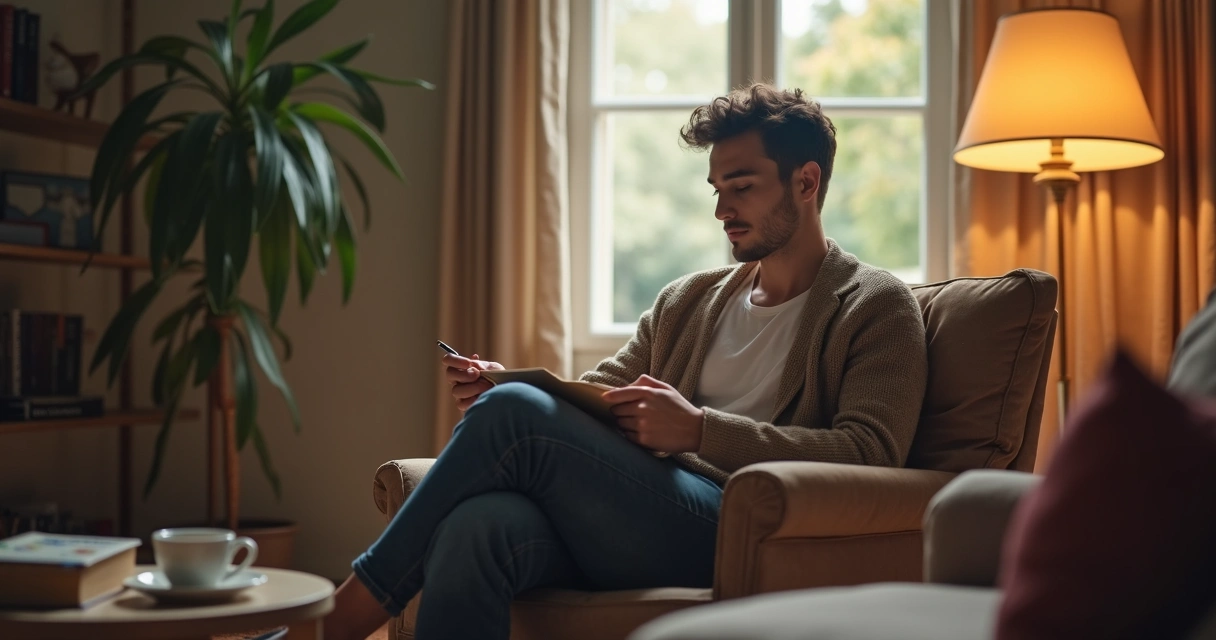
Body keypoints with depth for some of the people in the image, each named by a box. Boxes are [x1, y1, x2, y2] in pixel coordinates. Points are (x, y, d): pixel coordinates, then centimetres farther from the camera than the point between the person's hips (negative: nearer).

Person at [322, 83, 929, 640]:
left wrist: (699, 429, -15)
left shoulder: (876, 308, 8)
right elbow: (595, 395, 25)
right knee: (477, 524, -31)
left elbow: (869, 455, -7)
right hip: (628, 521, 5)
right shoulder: (686, 301, 26)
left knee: (514, 413, -23)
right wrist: (502, 389, 3)